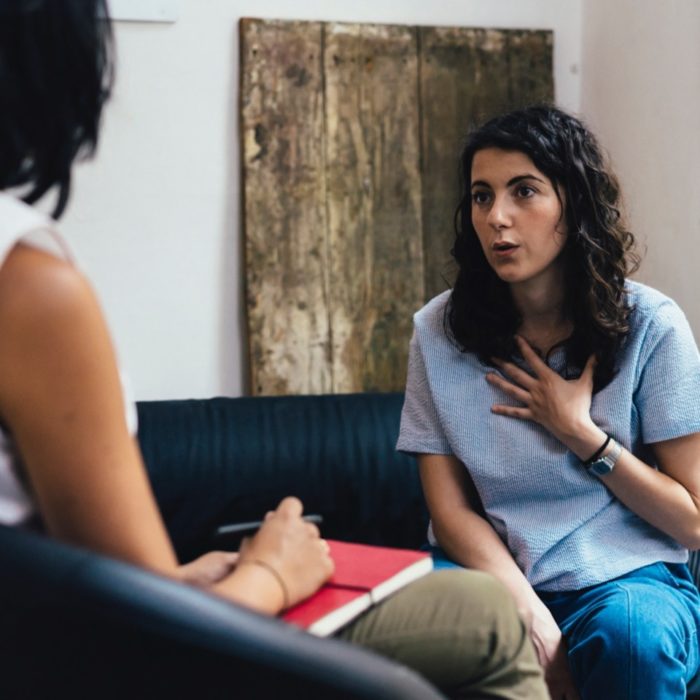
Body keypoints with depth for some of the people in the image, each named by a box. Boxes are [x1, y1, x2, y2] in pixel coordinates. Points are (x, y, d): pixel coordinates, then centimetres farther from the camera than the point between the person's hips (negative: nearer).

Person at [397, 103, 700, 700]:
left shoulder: (651, 327, -6)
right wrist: (532, 618, -18)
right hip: (492, 573, 1)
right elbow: (451, 507, -3)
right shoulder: (440, 331, 0)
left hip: (627, 576, 0)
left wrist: (578, 432, -11)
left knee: (631, 634, -35)